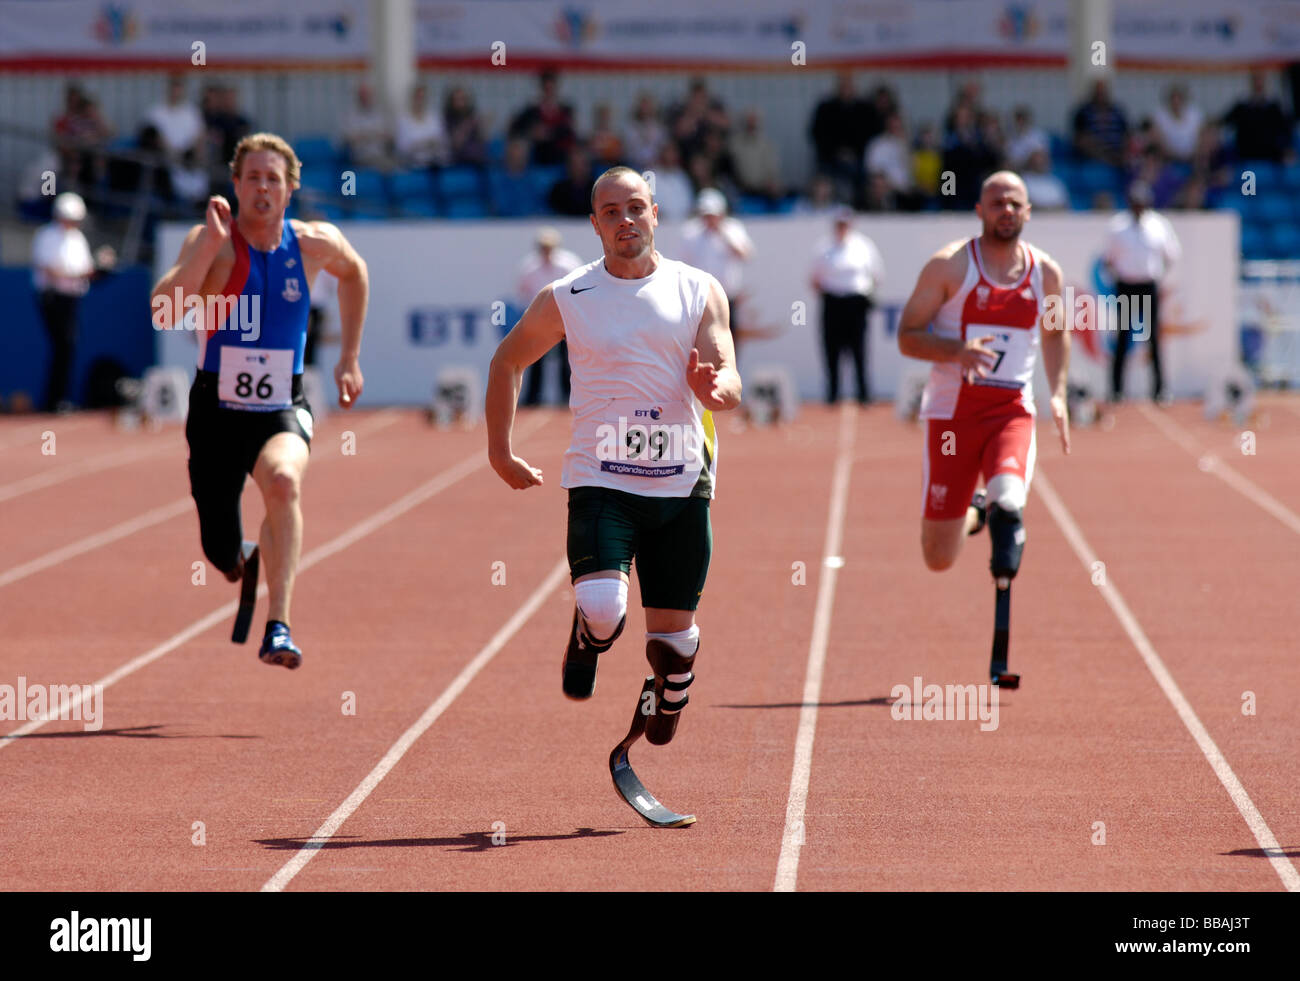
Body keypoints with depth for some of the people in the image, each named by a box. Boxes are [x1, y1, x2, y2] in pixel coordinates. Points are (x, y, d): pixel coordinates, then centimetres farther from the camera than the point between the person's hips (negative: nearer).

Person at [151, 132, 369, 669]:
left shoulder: (315, 243, -2)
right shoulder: (211, 240, -12)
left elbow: (355, 272, 23)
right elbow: (164, 313, -27)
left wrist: (349, 358, 19)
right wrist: (208, 245, -33)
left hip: (282, 411, 0)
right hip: (216, 412, 0)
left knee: (282, 480, -34)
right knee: (221, 555, 5)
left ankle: (278, 626, -34)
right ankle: (248, 563, 45)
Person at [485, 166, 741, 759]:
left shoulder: (699, 292, 3)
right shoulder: (566, 299, 1)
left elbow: (730, 389, -2)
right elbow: (507, 361, 16)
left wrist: (713, 387, -26)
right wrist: (500, 452, 12)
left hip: (681, 485, 1)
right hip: (599, 482, -1)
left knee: (673, 628, 6)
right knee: (603, 608, -23)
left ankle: (670, 698, 40)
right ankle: (587, 640, 15)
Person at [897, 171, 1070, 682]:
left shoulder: (1045, 272, 6)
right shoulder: (949, 265, -5)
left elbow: (1054, 333, 23)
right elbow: (907, 336, -5)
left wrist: (1058, 393, 9)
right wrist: (957, 350, -22)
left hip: (1012, 410, 1)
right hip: (952, 410, -1)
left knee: (1008, 499, -33)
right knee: (939, 559, 4)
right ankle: (970, 513, 40)